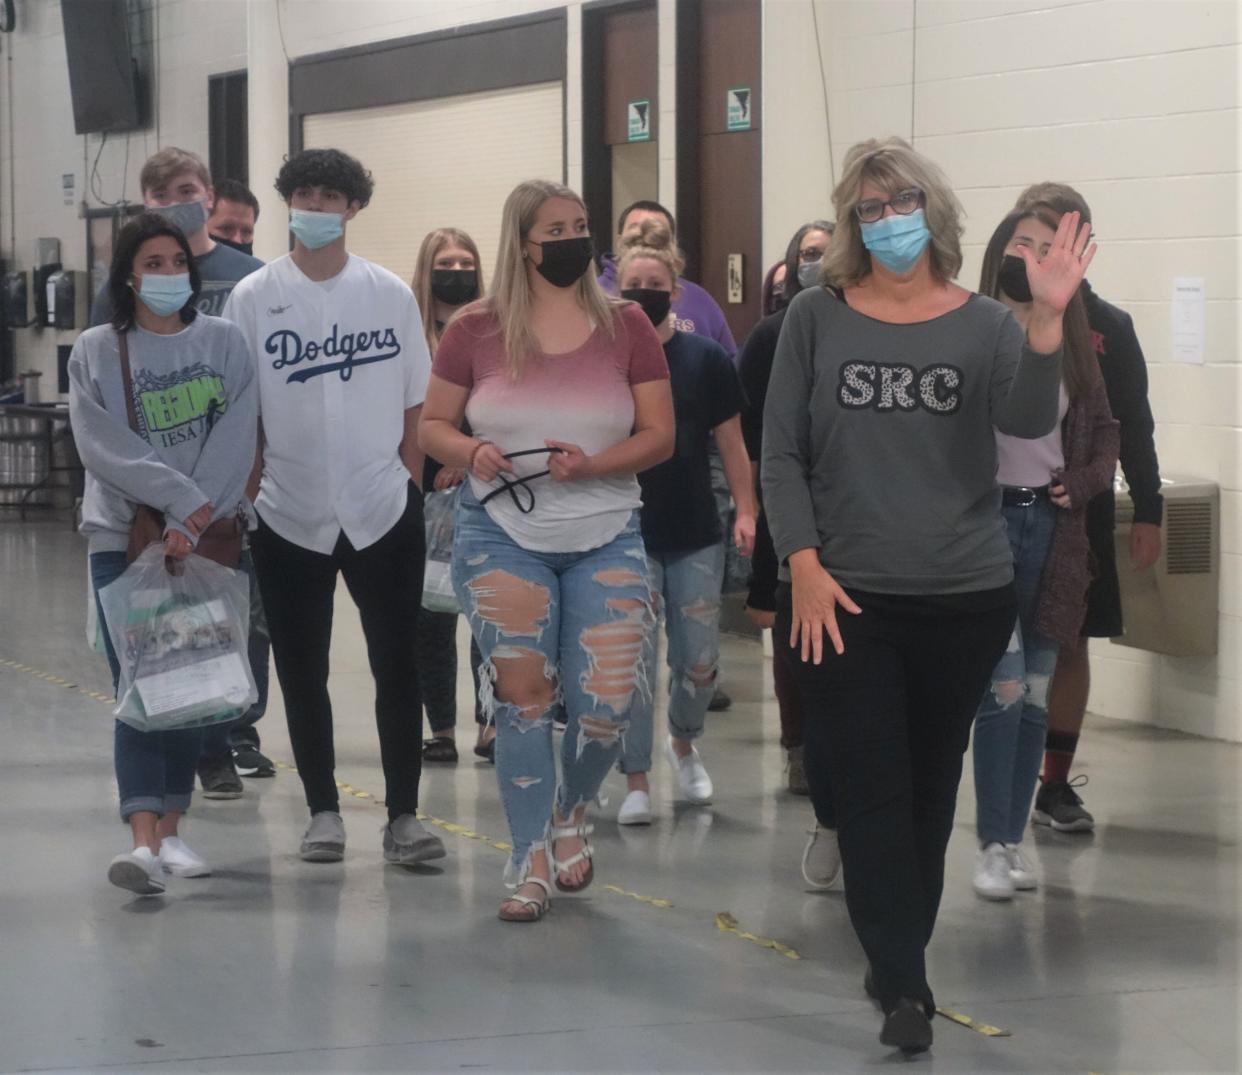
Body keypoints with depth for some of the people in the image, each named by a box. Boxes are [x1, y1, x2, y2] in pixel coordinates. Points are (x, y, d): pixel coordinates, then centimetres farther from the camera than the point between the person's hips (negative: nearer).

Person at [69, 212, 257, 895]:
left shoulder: (223, 342, 5)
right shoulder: (96, 352, 3)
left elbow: (234, 440, -5)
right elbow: (103, 447, -7)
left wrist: (191, 525, -14)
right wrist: (183, 497, -15)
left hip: (207, 538, 2)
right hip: (123, 538, -2)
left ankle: (171, 831, 16)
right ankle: (144, 843, -17)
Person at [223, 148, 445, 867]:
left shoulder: (390, 295, 2)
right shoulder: (254, 298, 0)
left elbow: (415, 406, 8)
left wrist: (411, 487, 4)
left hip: (384, 511, 0)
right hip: (290, 514, 0)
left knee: (397, 667, 2)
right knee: (303, 672, 8)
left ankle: (404, 814, 10)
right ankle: (323, 811, 20)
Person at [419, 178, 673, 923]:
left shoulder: (626, 325, -1)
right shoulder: (476, 329, -1)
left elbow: (660, 436, 0)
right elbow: (433, 425, 7)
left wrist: (591, 463, -17)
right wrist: (472, 453, -14)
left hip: (606, 538, 1)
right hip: (504, 535, 0)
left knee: (610, 702, -6)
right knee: (522, 697, 0)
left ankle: (572, 810, 26)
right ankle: (530, 861, 13)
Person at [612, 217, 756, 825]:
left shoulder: (706, 360, 1)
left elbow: (731, 443, 4)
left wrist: (746, 512, -3)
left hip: (695, 535, 1)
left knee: (699, 662, 5)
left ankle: (683, 742, 34)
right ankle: (636, 782, 8)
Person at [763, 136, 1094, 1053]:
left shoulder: (984, 324, 1)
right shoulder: (817, 317, 0)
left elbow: (1029, 421, -16)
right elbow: (781, 452, 0)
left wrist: (1049, 319, -31)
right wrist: (804, 565, -9)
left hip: (967, 597, 1)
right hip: (847, 598, -1)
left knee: (931, 789, 11)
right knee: (871, 791, -6)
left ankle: (900, 958, 26)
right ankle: (905, 986, -5)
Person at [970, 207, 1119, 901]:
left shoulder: (1074, 343, 9)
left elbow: (1106, 430, 16)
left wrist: (1084, 483, 0)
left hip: (1051, 528, 5)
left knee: (1036, 693, 9)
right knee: (1004, 686, -9)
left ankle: (1015, 836, 18)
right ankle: (994, 844, 1)